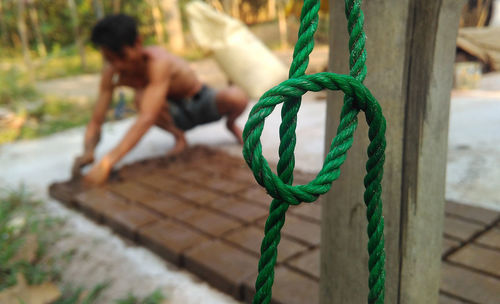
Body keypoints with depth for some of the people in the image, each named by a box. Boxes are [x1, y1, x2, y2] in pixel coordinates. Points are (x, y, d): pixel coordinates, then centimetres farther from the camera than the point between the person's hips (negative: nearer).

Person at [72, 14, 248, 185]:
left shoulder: (158, 61, -36)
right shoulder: (111, 72, -18)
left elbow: (147, 118, -47)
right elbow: (95, 123, -15)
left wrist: (107, 162, -54)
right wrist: (88, 152, -39)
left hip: (202, 102, -2)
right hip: (176, 115, 2)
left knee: (237, 97, -35)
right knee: (141, 98, -33)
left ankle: (231, 124, 4)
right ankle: (178, 136, -4)